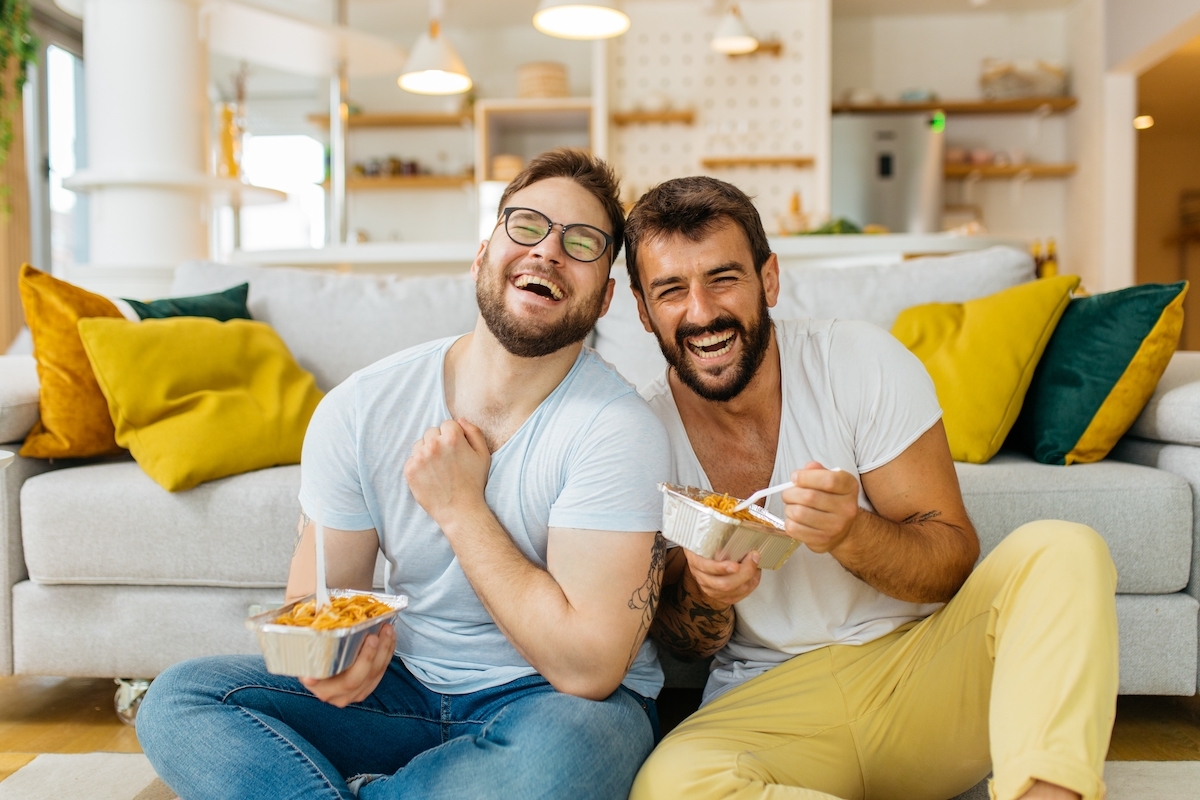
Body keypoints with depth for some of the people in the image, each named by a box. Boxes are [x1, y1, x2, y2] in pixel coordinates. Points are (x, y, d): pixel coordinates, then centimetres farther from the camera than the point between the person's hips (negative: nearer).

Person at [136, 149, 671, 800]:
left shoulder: (618, 429, -18)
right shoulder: (360, 410, -6)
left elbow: (587, 667, -23)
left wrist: (460, 506, -20)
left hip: (550, 698, -2)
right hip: (405, 683, 3)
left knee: (562, 747, -38)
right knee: (178, 699, -13)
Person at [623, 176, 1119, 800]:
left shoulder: (863, 362, -10)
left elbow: (955, 560, -8)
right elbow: (678, 640, 3)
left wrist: (852, 533, -30)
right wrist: (702, 597, -22)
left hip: (919, 655, 0)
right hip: (771, 696, 1)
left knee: (1063, 550, -23)